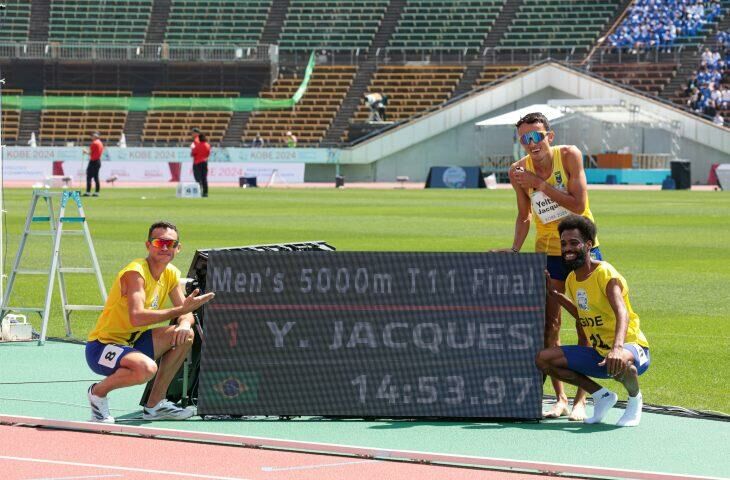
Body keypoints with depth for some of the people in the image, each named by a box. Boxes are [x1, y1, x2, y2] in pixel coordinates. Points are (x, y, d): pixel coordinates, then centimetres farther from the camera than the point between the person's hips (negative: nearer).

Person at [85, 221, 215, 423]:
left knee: (185, 336, 0)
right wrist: (181, 310, -36)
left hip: (132, 342, 9)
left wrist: (184, 324, -18)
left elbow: (185, 313, 8)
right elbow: (136, 317, -35)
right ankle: (98, 391, -6)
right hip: (102, 346, -9)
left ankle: (155, 405, 8)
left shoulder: (171, 274, 6)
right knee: (146, 367, -36)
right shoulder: (135, 273, -22)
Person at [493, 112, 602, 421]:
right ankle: (560, 398, 7)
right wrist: (515, 250, -6)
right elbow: (524, 216, 7)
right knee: (549, 326, 0)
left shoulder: (569, 155, -17)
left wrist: (539, 183, -26)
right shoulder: (519, 171, -8)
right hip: (547, 252, 3)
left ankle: (580, 400, -1)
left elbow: (578, 205, -24)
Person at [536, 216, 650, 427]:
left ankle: (634, 398, -7)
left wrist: (617, 348, -53)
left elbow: (622, 313, -36)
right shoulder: (572, 280, 6)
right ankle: (602, 396, 7)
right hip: (597, 352, 8)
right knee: (543, 359, -5)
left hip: (631, 347, -8)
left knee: (619, 362, -44)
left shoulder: (605, 274, -18)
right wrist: (555, 295, 18)